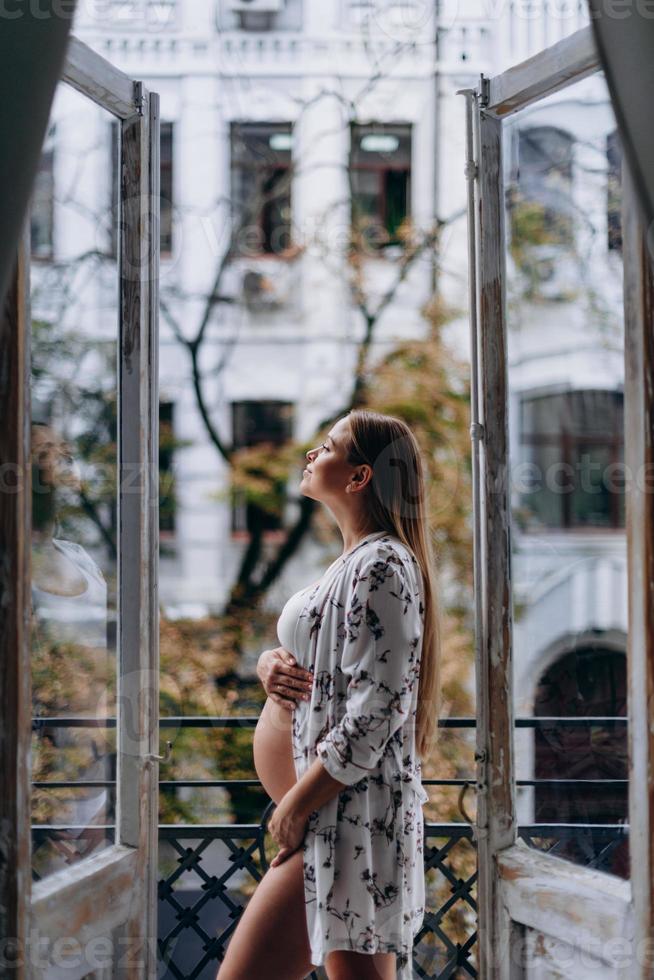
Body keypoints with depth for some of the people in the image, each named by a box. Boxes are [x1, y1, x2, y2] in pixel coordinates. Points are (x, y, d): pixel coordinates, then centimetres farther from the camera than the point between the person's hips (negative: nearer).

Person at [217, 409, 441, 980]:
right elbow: (327, 668, 23)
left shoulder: (379, 565, -13)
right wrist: (271, 664, 0)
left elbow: (374, 717, -20)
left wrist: (297, 805, -15)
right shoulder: (355, 562, 18)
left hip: (349, 814, -10)